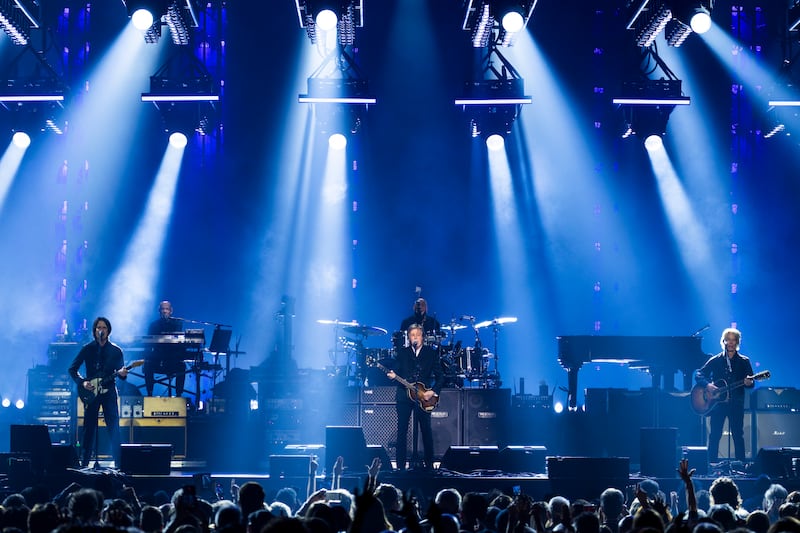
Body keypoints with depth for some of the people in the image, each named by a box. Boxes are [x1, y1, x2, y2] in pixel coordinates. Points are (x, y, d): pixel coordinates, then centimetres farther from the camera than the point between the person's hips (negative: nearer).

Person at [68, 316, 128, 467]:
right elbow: (72, 369, 5)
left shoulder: (115, 350, 4)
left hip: (109, 391, 0)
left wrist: (122, 374, -18)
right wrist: (82, 382, -9)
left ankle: (119, 462, -6)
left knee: (114, 427, -6)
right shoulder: (87, 349, 3)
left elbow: (120, 371, 5)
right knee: (89, 428, 3)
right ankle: (84, 462, 9)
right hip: (91, 392, 0)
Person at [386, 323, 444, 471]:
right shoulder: (402, 352, 11)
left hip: (424, 397, -1)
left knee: (426, 430, 0)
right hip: (404, 395, 1)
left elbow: (439, 375, 4)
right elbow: (397, 370, 6)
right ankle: (400, 465, 3)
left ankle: (429, 464, 8)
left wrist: (433, 391, -8)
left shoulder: (431, 353, 7)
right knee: (402, 430, 0)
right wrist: (393, 375, -17)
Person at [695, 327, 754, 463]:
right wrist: (707, 385, -15)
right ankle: (712, 464, 5)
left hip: (736, 403, 0)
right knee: (714, 435, 0)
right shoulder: (715, 360, 7)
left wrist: (748, 383, -20)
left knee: (738, 435, -1)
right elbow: (698, 375, 4)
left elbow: (751, 382, 4)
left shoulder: (744, 361, 7)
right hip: (717, 402, 0)